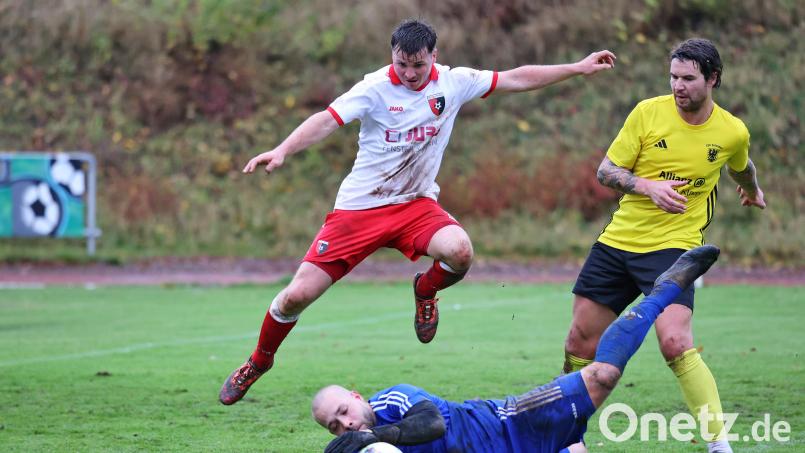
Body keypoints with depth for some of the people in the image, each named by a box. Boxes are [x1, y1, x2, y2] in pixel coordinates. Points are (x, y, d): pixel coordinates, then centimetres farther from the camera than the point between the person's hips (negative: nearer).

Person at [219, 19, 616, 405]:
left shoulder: (453, 83, -2)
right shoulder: (375, 88, -13)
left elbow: (516, 79, 6)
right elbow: (327, 120, -25)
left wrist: (579, 68, 7)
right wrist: (282, 151, -40)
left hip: (416, 204, 2)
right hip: (359, 207, -2)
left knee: (460, 251, -31)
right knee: (297, 295, -7)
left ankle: (425, 291, 6)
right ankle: (259, 362, 21)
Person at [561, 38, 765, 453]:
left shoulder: (732, 132, -3)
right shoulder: (648, 112, -5)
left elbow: (741, 169, 22)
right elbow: (605, 171, -3)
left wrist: (752, 191, 41)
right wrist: (649, 187, -20)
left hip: (674, 247, -3)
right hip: (618, 240, 3)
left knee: (675, 342, -25)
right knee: (580, 342, 5)